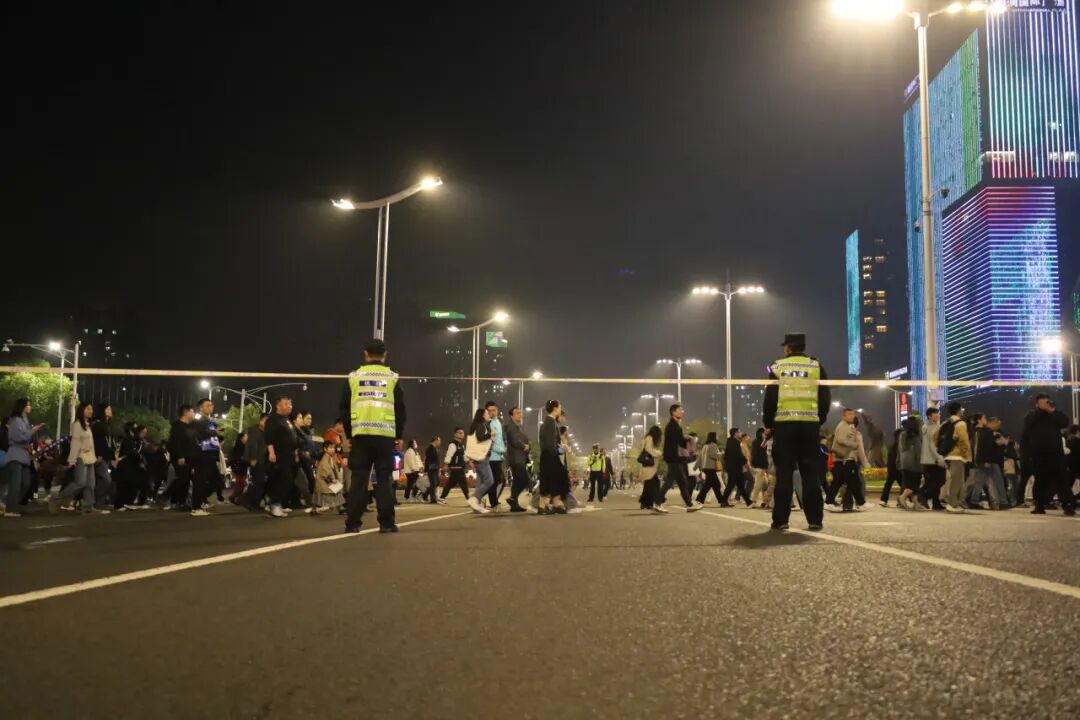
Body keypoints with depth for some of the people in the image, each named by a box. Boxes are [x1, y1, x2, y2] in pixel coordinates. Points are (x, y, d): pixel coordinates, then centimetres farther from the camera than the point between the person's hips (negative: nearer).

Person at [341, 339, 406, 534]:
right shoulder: (392, 377, 6)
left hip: (360, 434, 1)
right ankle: (386, 522, 0)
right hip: (385, 434, -1)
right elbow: (400, 409, 6)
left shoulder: (354, 376, 8)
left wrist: (348, 433, 18)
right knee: (384, 479, 3)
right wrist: (399, 435, 15)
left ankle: (352, 523, 2)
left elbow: (345, 408, 10)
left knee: (359, 478, 5)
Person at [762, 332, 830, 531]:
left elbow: (770, 398, 2)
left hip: (784, 425, -1)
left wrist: (767, 423, 12)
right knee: (811, 473, 4)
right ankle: (815, 519, 3)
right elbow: (825, 398, 6)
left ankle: (781, 519, 0)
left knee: (784, 473, 1)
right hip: (809, 425, 1)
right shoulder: (816, 366, 8)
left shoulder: (777, 367, 5)